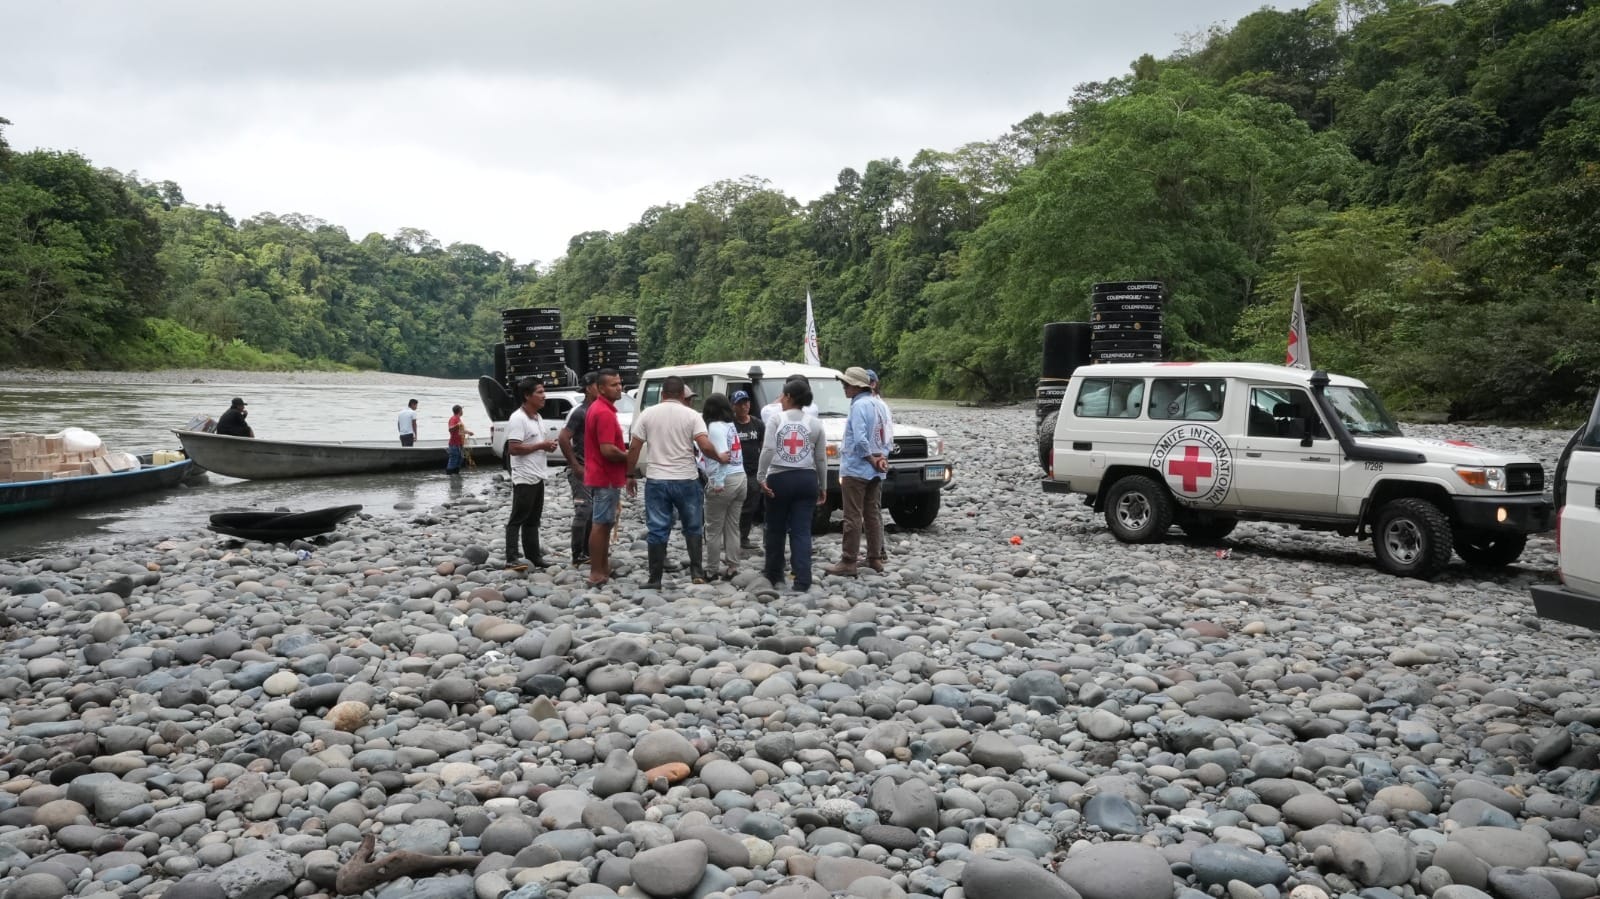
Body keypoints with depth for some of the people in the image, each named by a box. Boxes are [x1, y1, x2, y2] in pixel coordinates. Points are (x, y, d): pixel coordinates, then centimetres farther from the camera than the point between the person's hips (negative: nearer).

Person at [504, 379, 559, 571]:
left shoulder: (537, 417, 13)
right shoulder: (518, 418, -16)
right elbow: (513, 448, -23)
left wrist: (548, 446, 3)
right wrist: (541, 445, -19)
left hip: (538, 477, 9)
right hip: (524, 479, -9)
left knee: (533, 520, 14)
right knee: (517, 520, -5)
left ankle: (534, 556, 21)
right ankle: (511, 559, -4)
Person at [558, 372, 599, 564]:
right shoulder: (579, 412, -14)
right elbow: (563, 438, -20)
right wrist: (575, 466, -18)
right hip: (581, 470, -8)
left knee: (593, 511, 12)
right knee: (583, 511, -7)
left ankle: (587, 552, 21)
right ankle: (578, 556, -1)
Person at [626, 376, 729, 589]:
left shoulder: (648, 414, 1)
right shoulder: (691, 415, -4)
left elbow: (634, 448, 0)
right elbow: (705, 446, -15)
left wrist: (630, 474, 10)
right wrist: (719, 458, 4)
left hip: (657, 481, 1)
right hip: (686, 480, 0)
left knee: (657, 531, 6)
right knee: (693, 527, 17)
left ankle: (655, 579, 7)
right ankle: (697, 572, 16)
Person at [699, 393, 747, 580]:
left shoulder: (714, 426, -11)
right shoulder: (731, 425, 15)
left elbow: (722, 455, -21)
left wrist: (718, 482, -21)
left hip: (724, 481, -8)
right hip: (740, 478, 8)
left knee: (714, 528, 2)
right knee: (732, 527, 12)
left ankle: (713, 569, 7)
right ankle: (732, 567, 13)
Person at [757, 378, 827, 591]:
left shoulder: (777, 418, -4)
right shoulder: (814, 423, 5)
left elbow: (768, 449, -15)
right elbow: (821, 458, 5)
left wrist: (761, 477, -13)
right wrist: (823, 486, 13)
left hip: (779, 478, -2)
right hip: (806, 479, 2)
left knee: (775, 529, 13)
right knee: (802, 531, 2)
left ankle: (774, 573, 24)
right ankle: (802, 580, -4)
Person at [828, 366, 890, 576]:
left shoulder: (859, 405, -15)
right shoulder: (876, 404, 13)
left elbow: (860, 439, -22)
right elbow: (885, 436, 15)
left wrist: (872, 459, -12)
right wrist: (882, 457, 5)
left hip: (856, 469, -9)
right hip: (875, 472, 9)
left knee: (853, 517, -5)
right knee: (873, 514, 12)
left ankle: (848, 562, -2)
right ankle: (876, 558, 17)